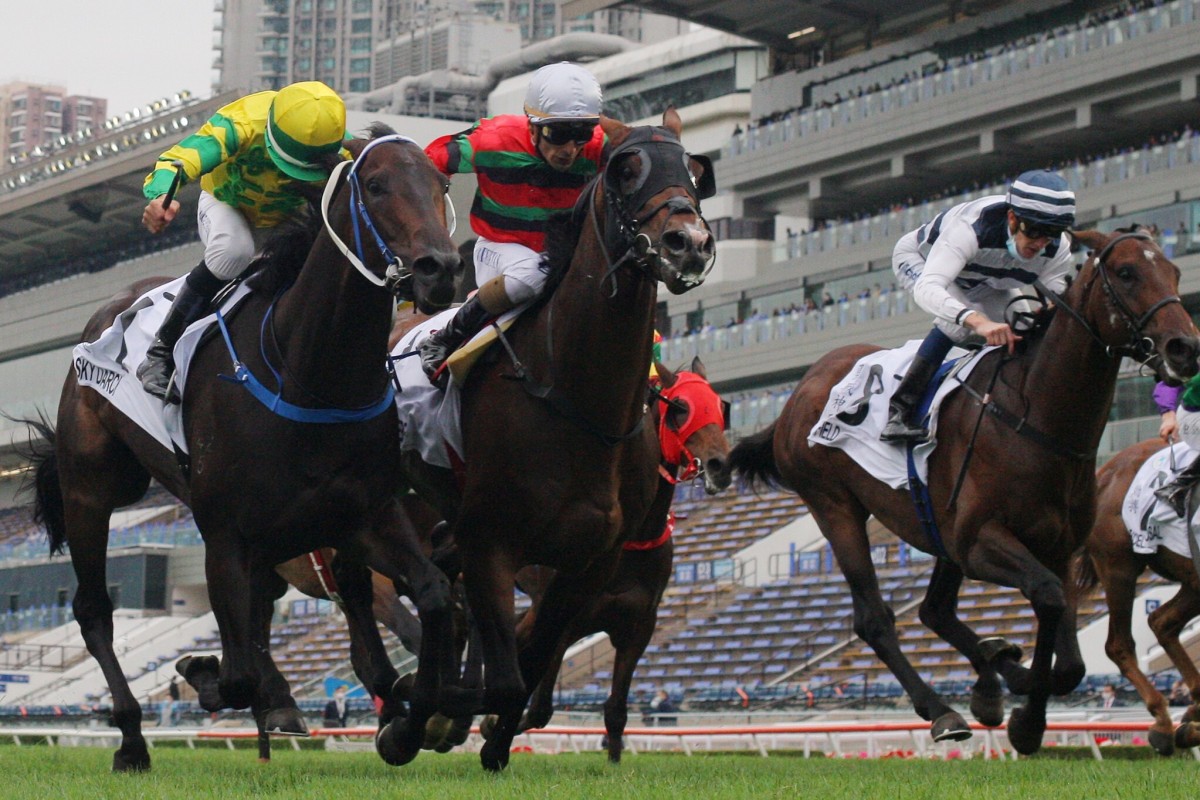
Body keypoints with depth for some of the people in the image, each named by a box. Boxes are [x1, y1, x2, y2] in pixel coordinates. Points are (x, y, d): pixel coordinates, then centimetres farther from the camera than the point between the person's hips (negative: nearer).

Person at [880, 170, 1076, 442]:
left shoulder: (1058, 249, -29)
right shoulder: (970, 228, -46)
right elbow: (926, 288, -59)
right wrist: (979, 321, -75)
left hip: (985, 283, 6)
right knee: (958, 320, -34)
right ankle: (899, 412, -31)